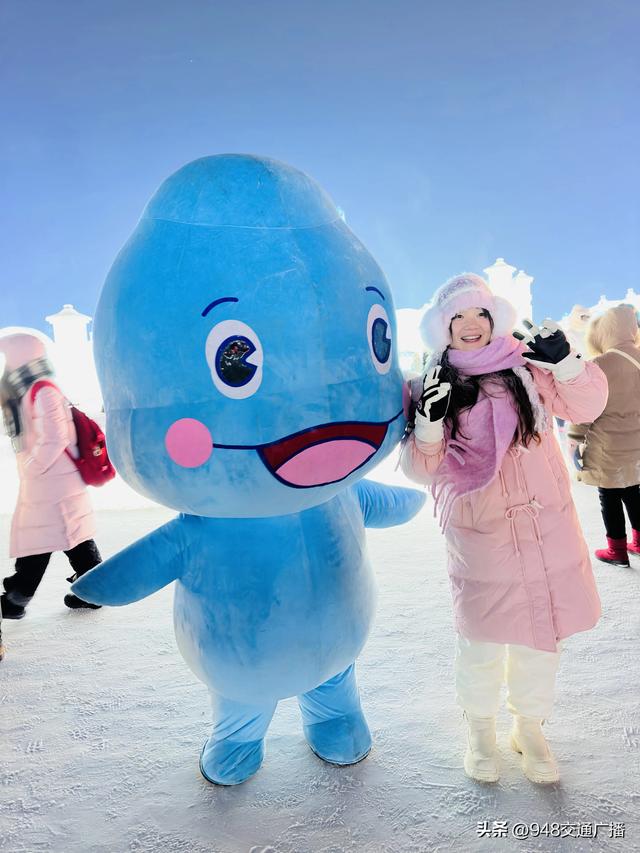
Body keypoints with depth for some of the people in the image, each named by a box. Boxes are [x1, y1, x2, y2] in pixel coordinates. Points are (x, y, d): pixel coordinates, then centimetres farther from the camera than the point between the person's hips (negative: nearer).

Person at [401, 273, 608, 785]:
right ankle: (480, 730, 36)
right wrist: (430, 419, -22)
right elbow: (422, 469, -4)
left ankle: (530, 727, 41)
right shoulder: (433, 386, -2)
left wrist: (564, 361, -14)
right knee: (483, 640, 6)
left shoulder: (525, 367, 2)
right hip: (479, 537, -2)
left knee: (541, 637, 15)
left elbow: (587, 406, 3)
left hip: (548, 529, 3)